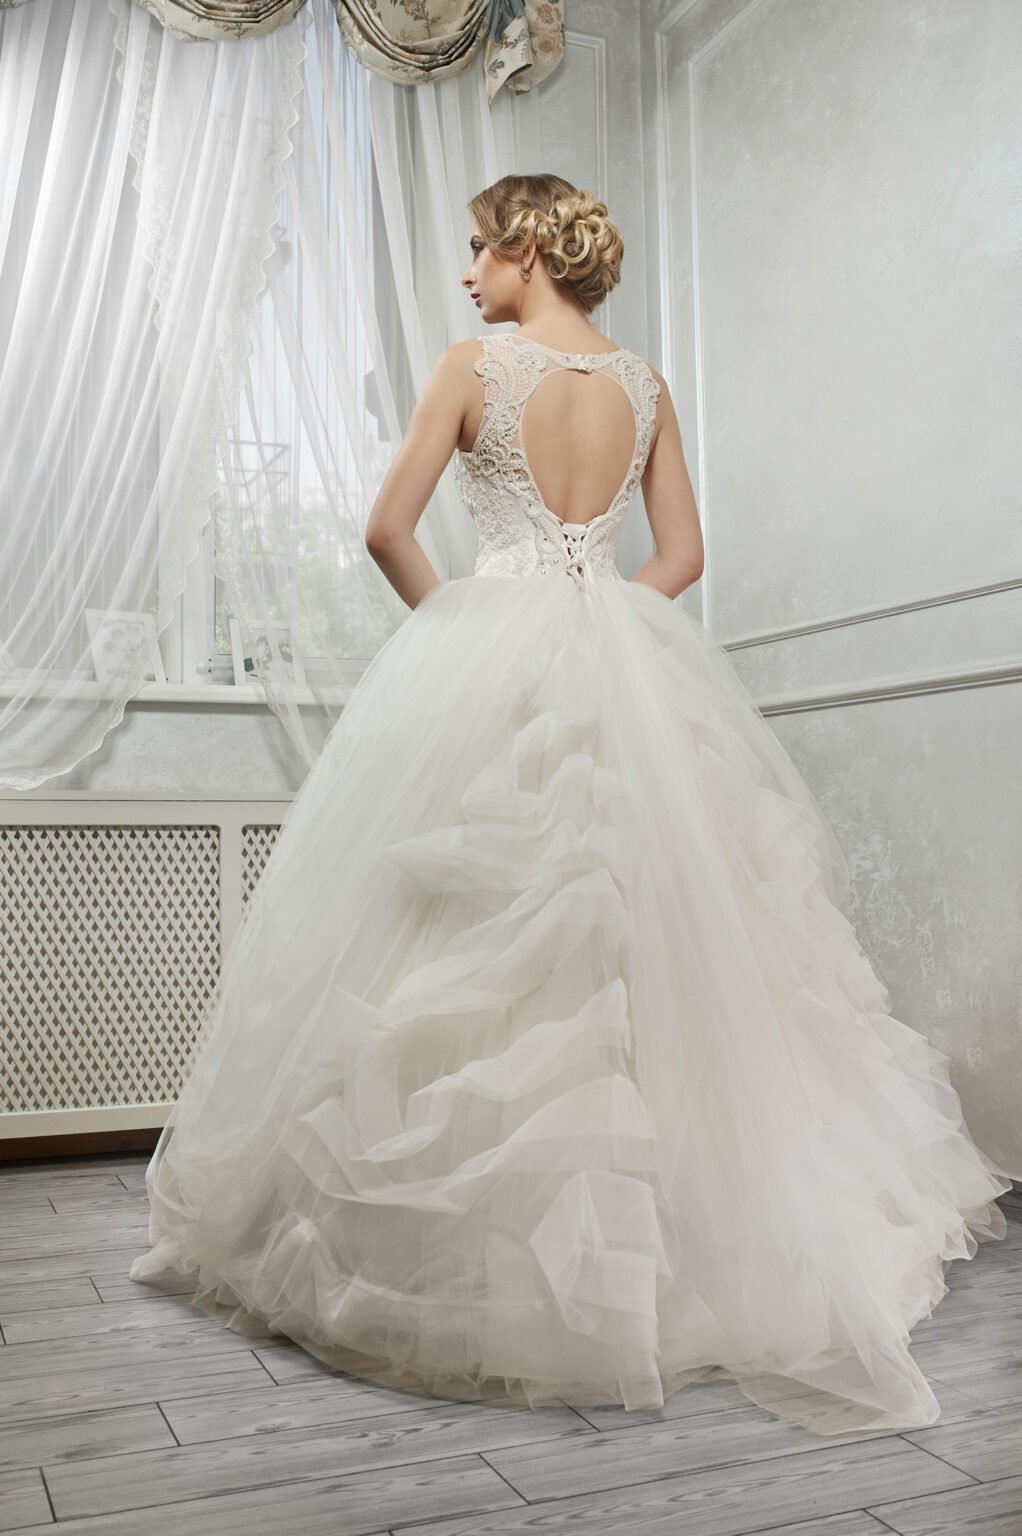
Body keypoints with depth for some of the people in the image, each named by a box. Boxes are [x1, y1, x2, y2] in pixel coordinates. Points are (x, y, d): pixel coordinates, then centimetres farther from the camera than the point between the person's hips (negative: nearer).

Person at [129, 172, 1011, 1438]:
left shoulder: (475, 365, -1)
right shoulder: (644, 381, 12)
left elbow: (389, 532, -5)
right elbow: (681, 556, 10)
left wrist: (450, 618, 10)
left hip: (488, 661, -4)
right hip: (627, 665, 5)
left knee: (481, 938, -1)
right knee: (645, 927, 7)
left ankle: (483, 1240, 4)